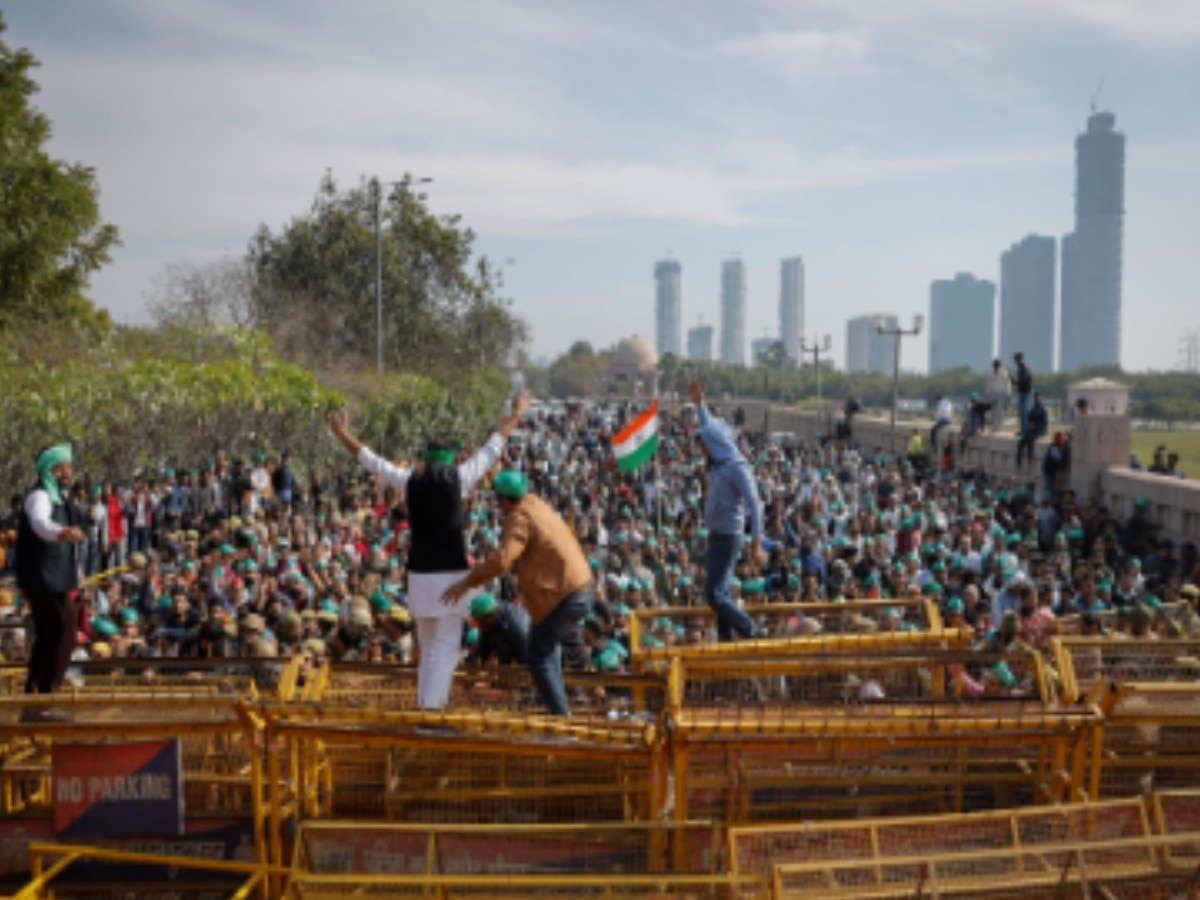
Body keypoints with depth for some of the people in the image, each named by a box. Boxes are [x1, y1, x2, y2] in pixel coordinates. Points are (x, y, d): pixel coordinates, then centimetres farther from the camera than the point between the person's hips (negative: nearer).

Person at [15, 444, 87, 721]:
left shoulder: (59, 498, 16)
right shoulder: (39, 497, -14)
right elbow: (39, 522, -36)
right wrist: (63, 532, -58)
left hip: (54, 582, 10)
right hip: (44, 581, -10)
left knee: (49, 638, 16)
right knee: (64, 635, -13)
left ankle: (32, 702, 26)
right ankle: (44, 703, -9)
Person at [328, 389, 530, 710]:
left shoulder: (410, 480, 4)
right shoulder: (458, 479, -2)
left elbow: (371, 461, 15)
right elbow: (491, 449, 8)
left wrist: (342, 434, 28)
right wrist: (515, 416, 20)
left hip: (419, 575, 4)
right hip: (451, 574, -4)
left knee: (427, 648, 17)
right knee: (446, 649, -3)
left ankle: (424, 705, 19)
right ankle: (433, 707, -11)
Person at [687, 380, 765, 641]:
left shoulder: (737, 468, -16)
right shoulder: (718, 464, 9)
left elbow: (754, 505, -20)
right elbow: (711, 430, 28)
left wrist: (756, 543, -25)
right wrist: (699, 404, 34)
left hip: (727, 537, -9)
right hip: (716, 534, 9)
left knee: (714, 594, -12)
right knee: (720, 593, 11)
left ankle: (752, 635, -3)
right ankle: (726, 640, 17)